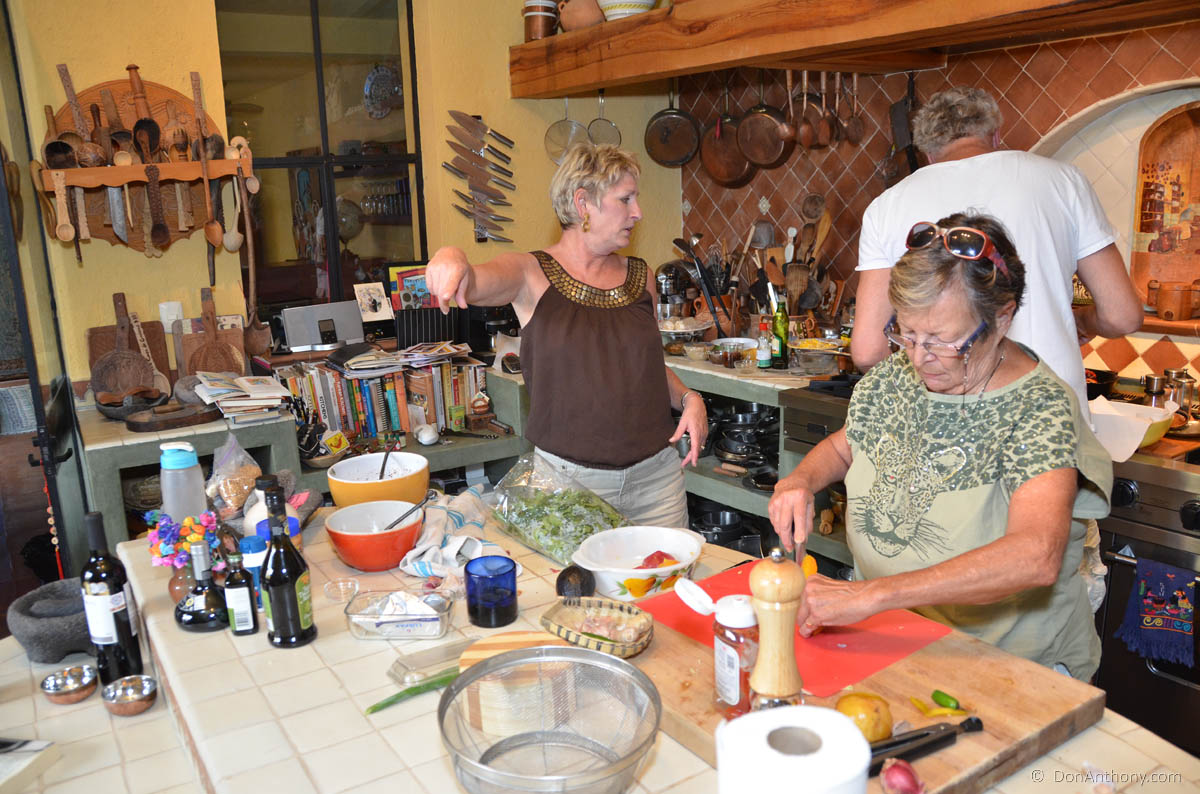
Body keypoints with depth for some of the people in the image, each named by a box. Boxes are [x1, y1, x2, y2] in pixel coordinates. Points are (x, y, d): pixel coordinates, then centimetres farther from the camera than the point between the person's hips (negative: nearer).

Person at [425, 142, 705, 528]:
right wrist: (453, 259, -49)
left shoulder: (640, 276, 9)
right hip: (569, 478, -4)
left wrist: (688, 397, 2)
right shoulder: (532, 273, -4)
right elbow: (478, 283, -26)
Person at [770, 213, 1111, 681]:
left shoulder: (1039, 408, -17)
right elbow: (841, 446, 20)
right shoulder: (895, 376, 1)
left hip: (1009, 664, -4)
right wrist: (800, 481, -4)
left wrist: (869, 595, -38)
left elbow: (1036, 557, -33)